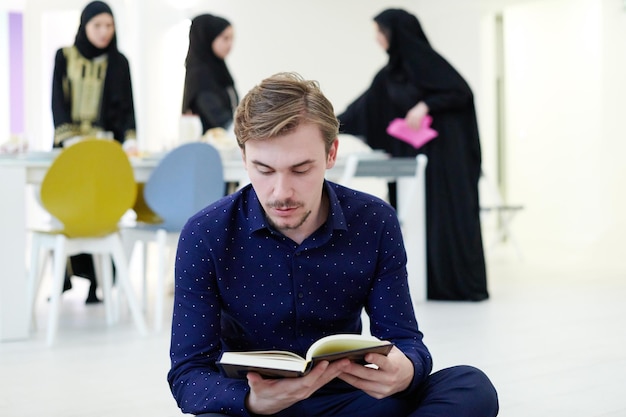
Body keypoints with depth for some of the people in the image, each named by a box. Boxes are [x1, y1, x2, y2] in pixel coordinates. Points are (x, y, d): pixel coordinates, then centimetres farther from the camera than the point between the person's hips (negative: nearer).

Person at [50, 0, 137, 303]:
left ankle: (99, 281, -3)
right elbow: (57, 101, 0)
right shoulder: (64, 57, 6)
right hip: (69, 144, 0)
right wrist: (69, 138, -14)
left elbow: (127, 106, 2)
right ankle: (66, 276, 4)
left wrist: (129, 139, -15)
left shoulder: (118, 62, 7)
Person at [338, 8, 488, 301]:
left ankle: (465, 286, 1)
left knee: (448, 215, -6)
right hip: (411, 154, 8)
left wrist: (426, 106, -22)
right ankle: (430, 284, 12)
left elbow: (461, 92, -13)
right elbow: (362, 108, 15)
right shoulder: (389, 73, 12)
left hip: (442, 151, -8)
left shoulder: (426, 59, -11)